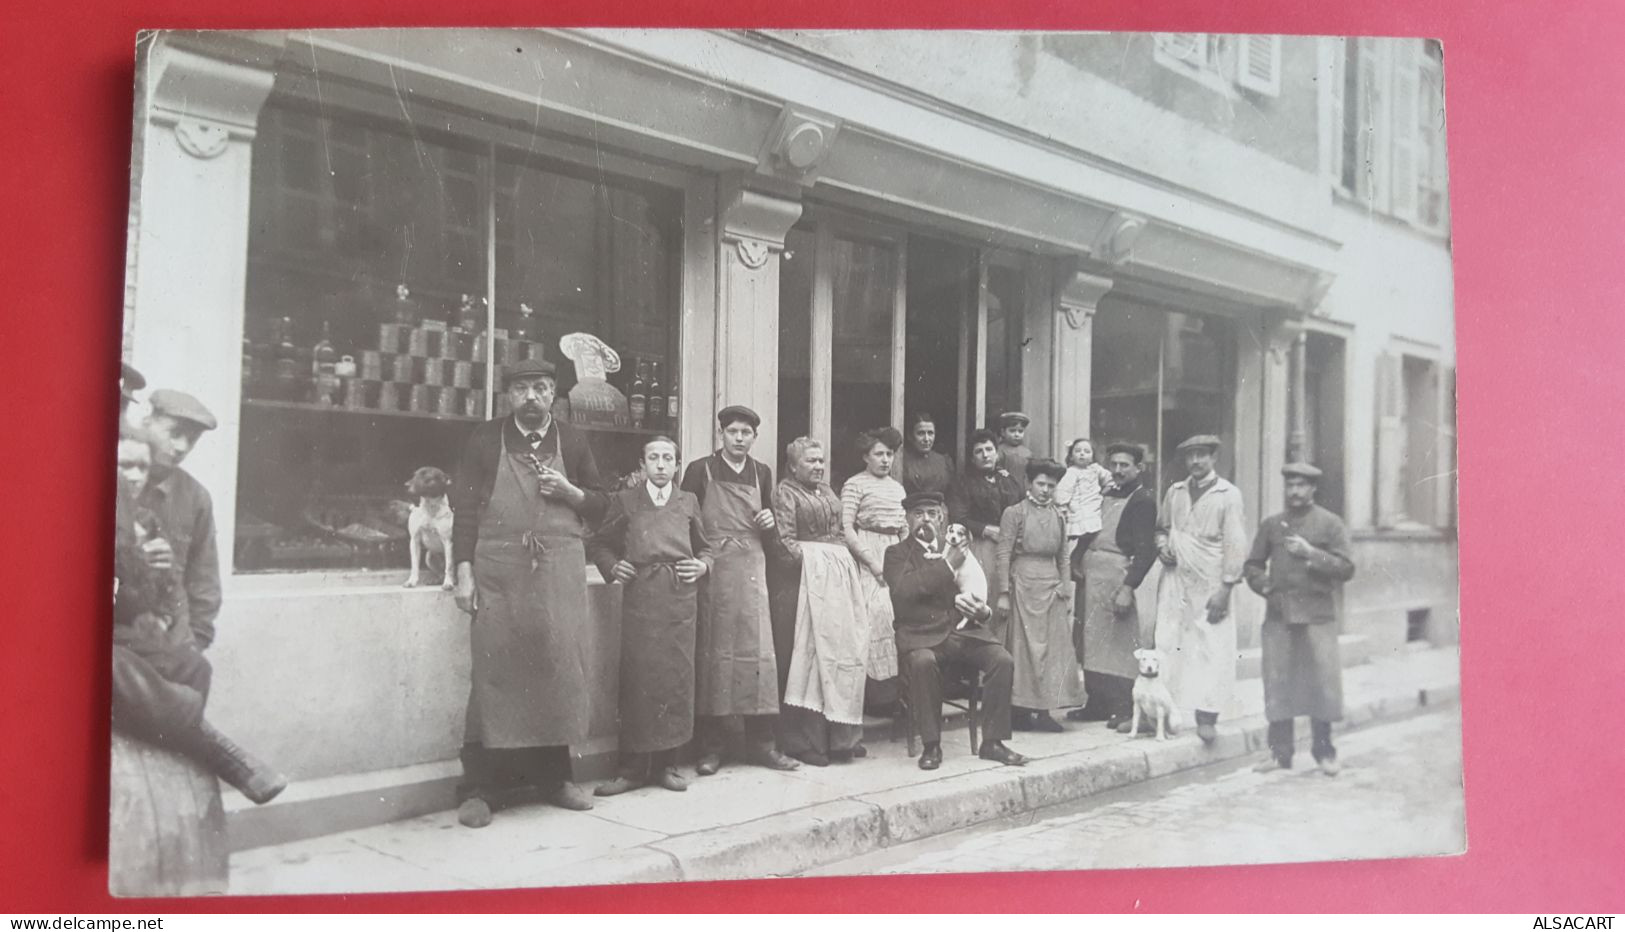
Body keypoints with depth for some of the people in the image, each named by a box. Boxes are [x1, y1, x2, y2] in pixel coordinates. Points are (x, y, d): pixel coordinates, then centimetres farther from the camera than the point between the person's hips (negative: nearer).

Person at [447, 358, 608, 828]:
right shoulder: (485, 440, 6)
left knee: (561, 668, 4)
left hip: (561, 573, 2)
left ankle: (554, 775, 17)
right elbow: (464, 508, 2)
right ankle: (479, 788, 4)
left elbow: (600, 506, 16)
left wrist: (569, 491, -6)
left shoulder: (572, 442, 12)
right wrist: (464, 573, -6)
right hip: (499, 572, -2)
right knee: (494, 671, -3)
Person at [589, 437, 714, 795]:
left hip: (680, 601, 2)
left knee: (677, 680, 2)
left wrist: (702, 565, 3)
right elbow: (598, 544, 16)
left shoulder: (688, 502, 15)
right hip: (639, 600, -2)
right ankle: (633, 767, 6)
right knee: (637, 680, -3)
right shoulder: (625, 501, 10)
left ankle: (666, 763, 13)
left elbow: (704, 547, 23)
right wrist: (612, 565, -2)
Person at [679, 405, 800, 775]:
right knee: (713, 653, 1)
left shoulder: (762, 474, 13)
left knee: (757, 650, -1)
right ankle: (711, 746, 8)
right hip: (711, 571, -3)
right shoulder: (700, 470, 2)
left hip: (751, 570, 3)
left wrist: (769, 523, 0)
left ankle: (760, 743, 6)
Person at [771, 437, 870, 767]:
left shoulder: (827, 490, 21)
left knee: (847, 648, 5)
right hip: (812, 572, -7)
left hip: (842, 569, 7)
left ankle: (841, 734, 14)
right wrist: (807, 565, -16)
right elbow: (786, 538, -8)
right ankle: (809, 740, -2)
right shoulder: (786, 491, 0)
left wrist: (851, 569, 13)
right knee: (816, 647, -8)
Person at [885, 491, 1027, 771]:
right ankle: (931, 745, -20)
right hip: (923, 634, -4)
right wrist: (946, 565, -13)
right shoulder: (897, 553, 7)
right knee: (922, 661, -35)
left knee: (1003, 660, -21)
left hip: (964, 630, 4)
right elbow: (903, 591, -12)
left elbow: (977, 591, 18)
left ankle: (992, 741, -8)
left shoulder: (959, 550, 20)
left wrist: (983, 611, -7)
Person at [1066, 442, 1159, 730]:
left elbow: (1145, 550, -11)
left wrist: (1128, 587, -19)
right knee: (1090, 640, 9)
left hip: (1115, 575, -7)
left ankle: (1124, 710, 0)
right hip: (1089, 573, 7)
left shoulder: (1143, 500, -4)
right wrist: (1076, 560, 1)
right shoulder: (1105, 495, 18)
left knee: (1118, 643, -6)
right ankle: (1097, 704, 18)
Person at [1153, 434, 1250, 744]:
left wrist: (1225, 588, -10)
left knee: (1212, 652, -5)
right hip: (1174, 582, 4)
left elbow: (1235, 544, -5)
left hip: (1210, 586, -4)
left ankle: (1206, 719, 1)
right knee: (1164, 646, 2)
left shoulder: (1228, 494, -2)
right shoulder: (1174, 492, 12)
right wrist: (1162, 546, 1)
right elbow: (1161, 528, 25)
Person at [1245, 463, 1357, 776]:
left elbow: (1346, 568, -3)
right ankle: (1280, 753, 11)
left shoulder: (1330, 523, 4)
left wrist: (1311, 553, -14)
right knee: (1276, 682, 2)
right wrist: (1264, 585, 1)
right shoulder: (1271, 524, 13)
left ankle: (1324, 752, 12)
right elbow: (1253, 565, 19)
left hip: (1317, 614, -2)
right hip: (1278, 614, 3)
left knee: (1323, 682, -3)